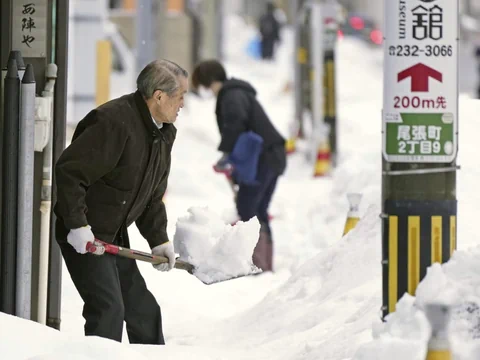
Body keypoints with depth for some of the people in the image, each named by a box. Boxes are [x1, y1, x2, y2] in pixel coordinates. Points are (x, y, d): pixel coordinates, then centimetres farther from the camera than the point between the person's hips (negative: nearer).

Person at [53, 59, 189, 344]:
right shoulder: (114, 123, -24)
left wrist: (159, 239, 8)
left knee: (144, 310, 13)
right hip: (84, 236, -9)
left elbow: (153, 195, 17)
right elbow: (69, 171, -27)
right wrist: (78, 224, -29)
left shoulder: (165, 133, 8)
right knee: (108, 309, -17)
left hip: (115, 237, 9)